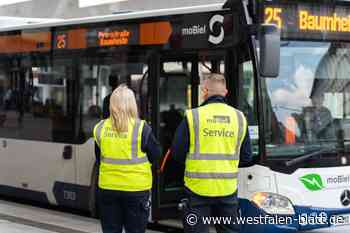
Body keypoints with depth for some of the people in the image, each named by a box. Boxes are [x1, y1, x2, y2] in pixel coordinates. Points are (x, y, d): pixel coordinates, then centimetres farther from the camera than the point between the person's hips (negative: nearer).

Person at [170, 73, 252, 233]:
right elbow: (246, 158, 6)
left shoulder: (193, 116, -8)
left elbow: (177, 154, -5)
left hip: (198, 188, -3)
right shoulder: (239, 118, 2)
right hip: (228, 189, 3)